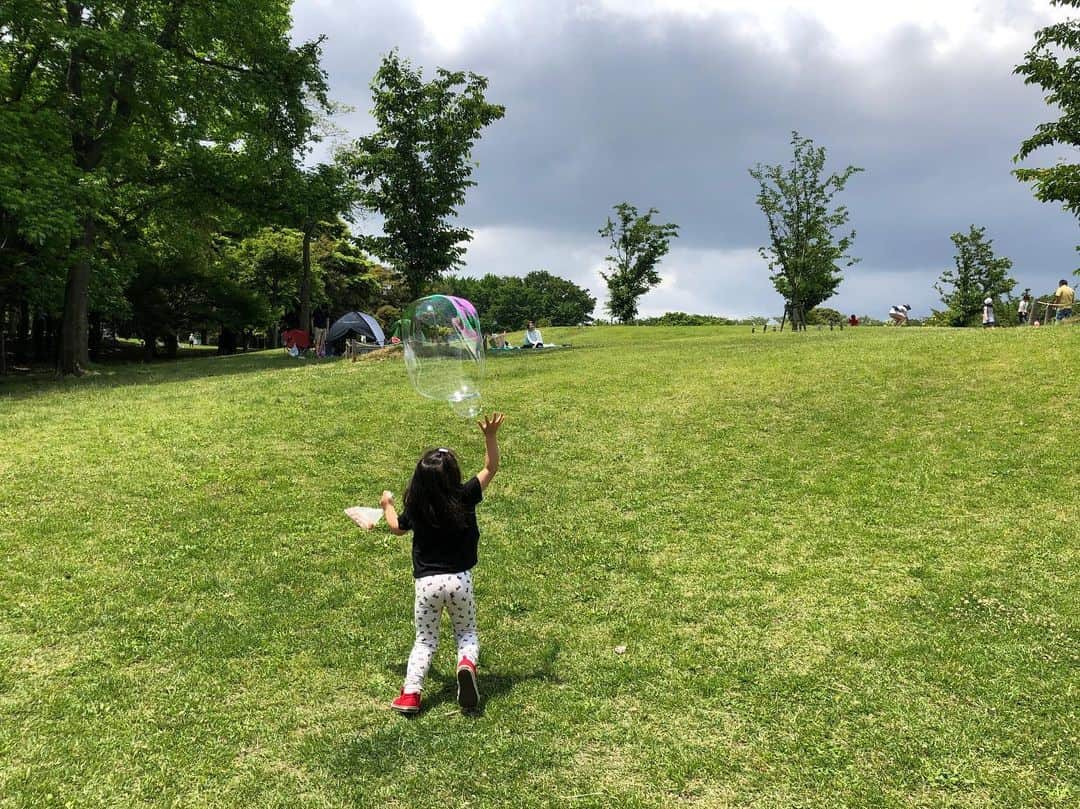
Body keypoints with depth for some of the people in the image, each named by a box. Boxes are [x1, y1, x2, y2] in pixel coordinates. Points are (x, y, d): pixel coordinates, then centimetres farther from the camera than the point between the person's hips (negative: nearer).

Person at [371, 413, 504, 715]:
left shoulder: (416, 508, -7)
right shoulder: (465, 498, -11)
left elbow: (397, 528, 16)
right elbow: (491, 468, 2)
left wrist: (387, 505, 33)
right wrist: (490, 436, -1)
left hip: (426, 582, 1)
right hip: (459, 579, -1)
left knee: (425, 640, 16)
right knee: (467, 633, 18)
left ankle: (411, 693, 1)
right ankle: (467, 663, -14)